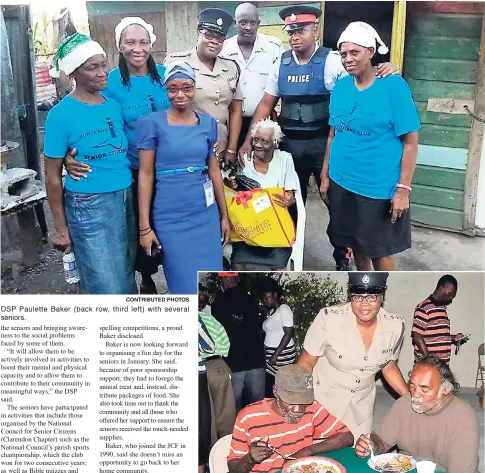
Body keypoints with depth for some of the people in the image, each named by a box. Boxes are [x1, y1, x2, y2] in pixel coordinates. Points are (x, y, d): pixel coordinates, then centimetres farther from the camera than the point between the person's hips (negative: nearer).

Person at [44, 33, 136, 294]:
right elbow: (53, 176, -6)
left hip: (126, 199, 6)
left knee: (126, 279, 16)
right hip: (89, 206, -5)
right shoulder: (61, 115, -10)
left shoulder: (114, 105, 6)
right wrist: (61, 228, -4)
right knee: (107, 288, 1)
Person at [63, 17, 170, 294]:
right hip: (134, 170, -2)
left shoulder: (165, 74, -2)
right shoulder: (110, 82, -11)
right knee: (140, 224, 12)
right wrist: (72, 155, -25)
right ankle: (146, 277, 34)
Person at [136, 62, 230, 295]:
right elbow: (145, 175, -5)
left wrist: (224, 215, 12)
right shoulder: (151, 123, -5)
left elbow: (214, 170, 12)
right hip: (170, 217, -3)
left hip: (206, 214, 4)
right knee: (188, 287, 2)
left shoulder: (208, 123, 7)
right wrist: (144, 226, -8)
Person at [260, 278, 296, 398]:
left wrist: (276, 354, -21)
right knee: (269, 384, 6)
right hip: (271, 354, 8)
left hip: (282, 354, -8)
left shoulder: (284, 310, -11)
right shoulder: (272, 311, 15)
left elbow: (289, 333, -18)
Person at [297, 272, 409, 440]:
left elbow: (389, 367, 4)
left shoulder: (395, 326, -14)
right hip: (324, 397, -3)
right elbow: (306, 363, -14)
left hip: (362, 402, 3)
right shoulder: (329, 319, -26)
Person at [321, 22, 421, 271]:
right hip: (342, 183, 5)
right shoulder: (340, 87, 3)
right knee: (356, 242, 19)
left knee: (379, 247, 8)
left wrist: (403, 189, -15)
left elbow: (410, 142, -12)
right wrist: (325, 176, 10)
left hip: (379, 187, -5)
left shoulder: (394, 86, -12)